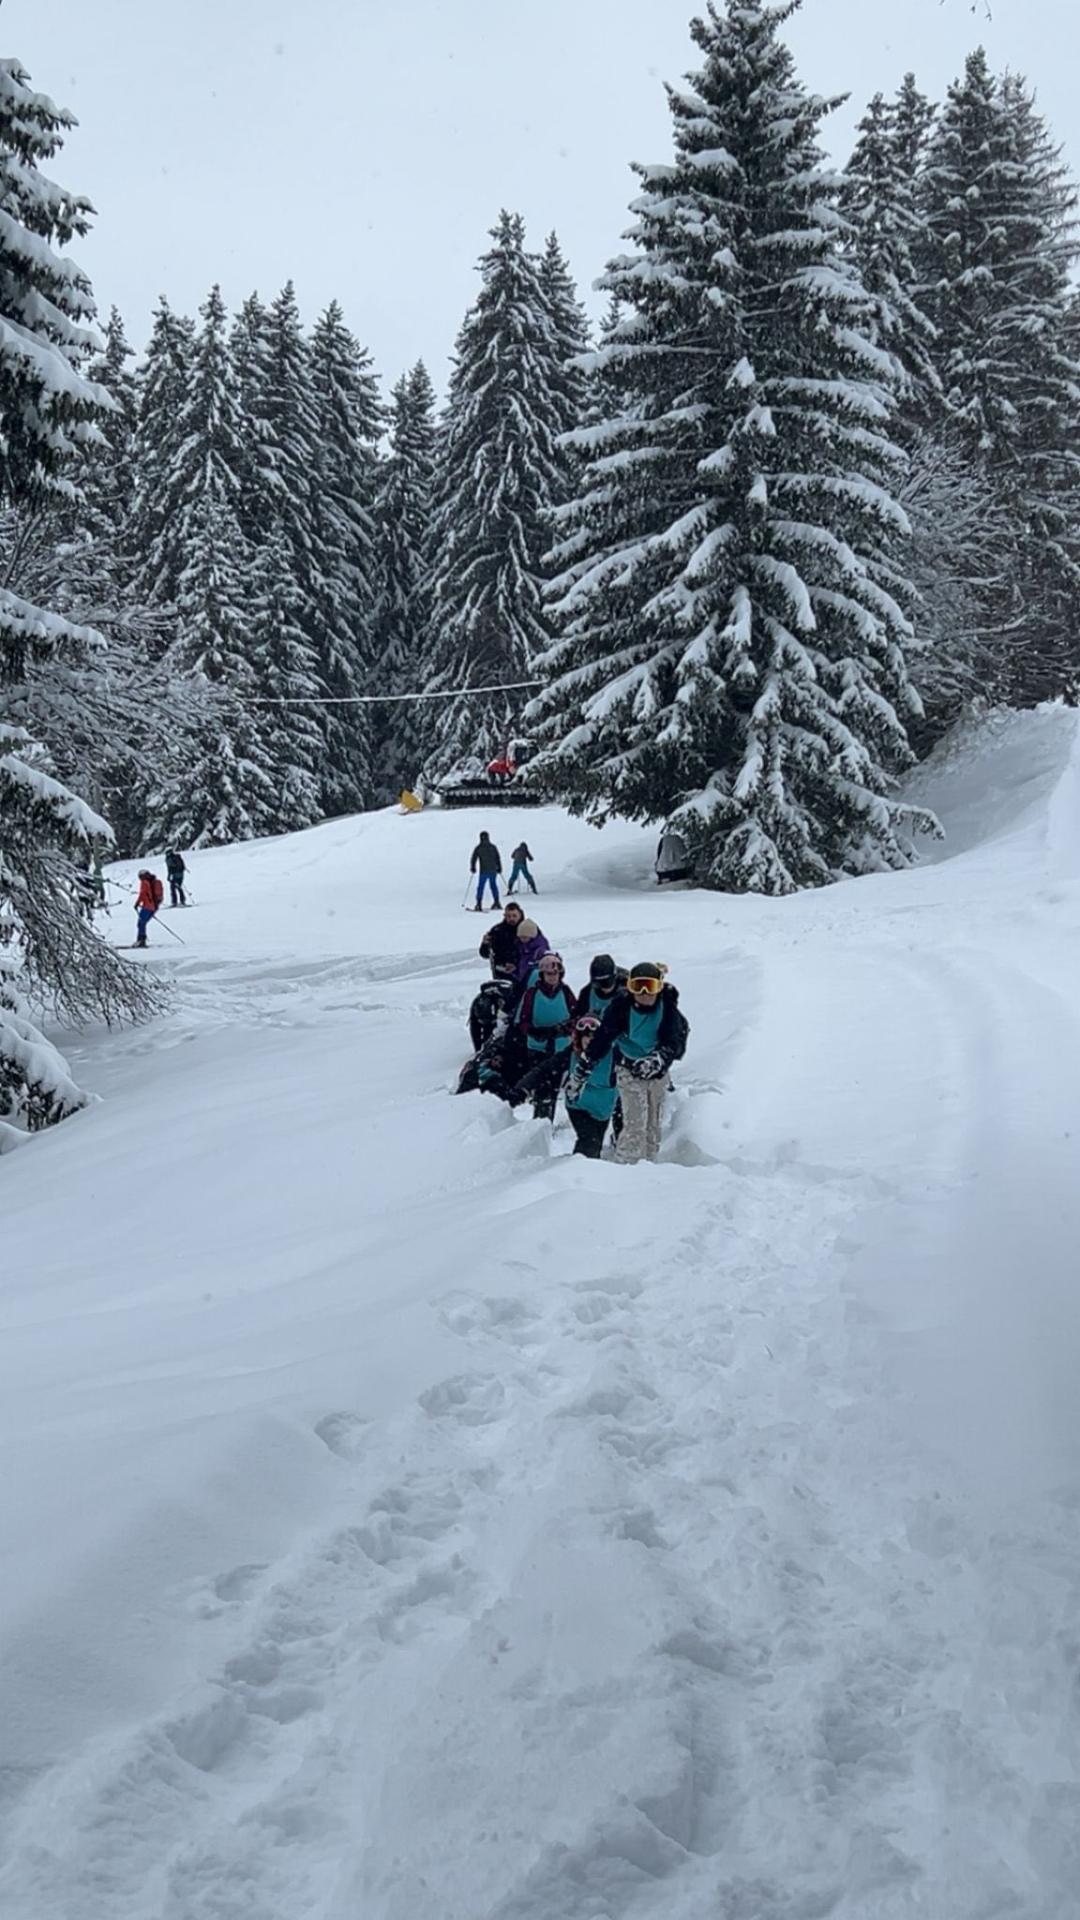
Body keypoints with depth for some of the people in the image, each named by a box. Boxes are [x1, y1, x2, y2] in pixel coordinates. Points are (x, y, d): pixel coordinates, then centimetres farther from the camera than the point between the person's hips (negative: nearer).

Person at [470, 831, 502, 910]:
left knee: (480, 887, -1)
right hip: (493, 870, 3)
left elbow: (474, 858, 0)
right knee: (493, 885, 17)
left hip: (483, 871, -3)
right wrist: (499, 868, 15)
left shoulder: (478, 848, -2)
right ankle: (497, 902, 19)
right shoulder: (493, 847, 5)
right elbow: (498, 858, 7)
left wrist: (473, 868, 13)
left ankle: (479, 905, -9)